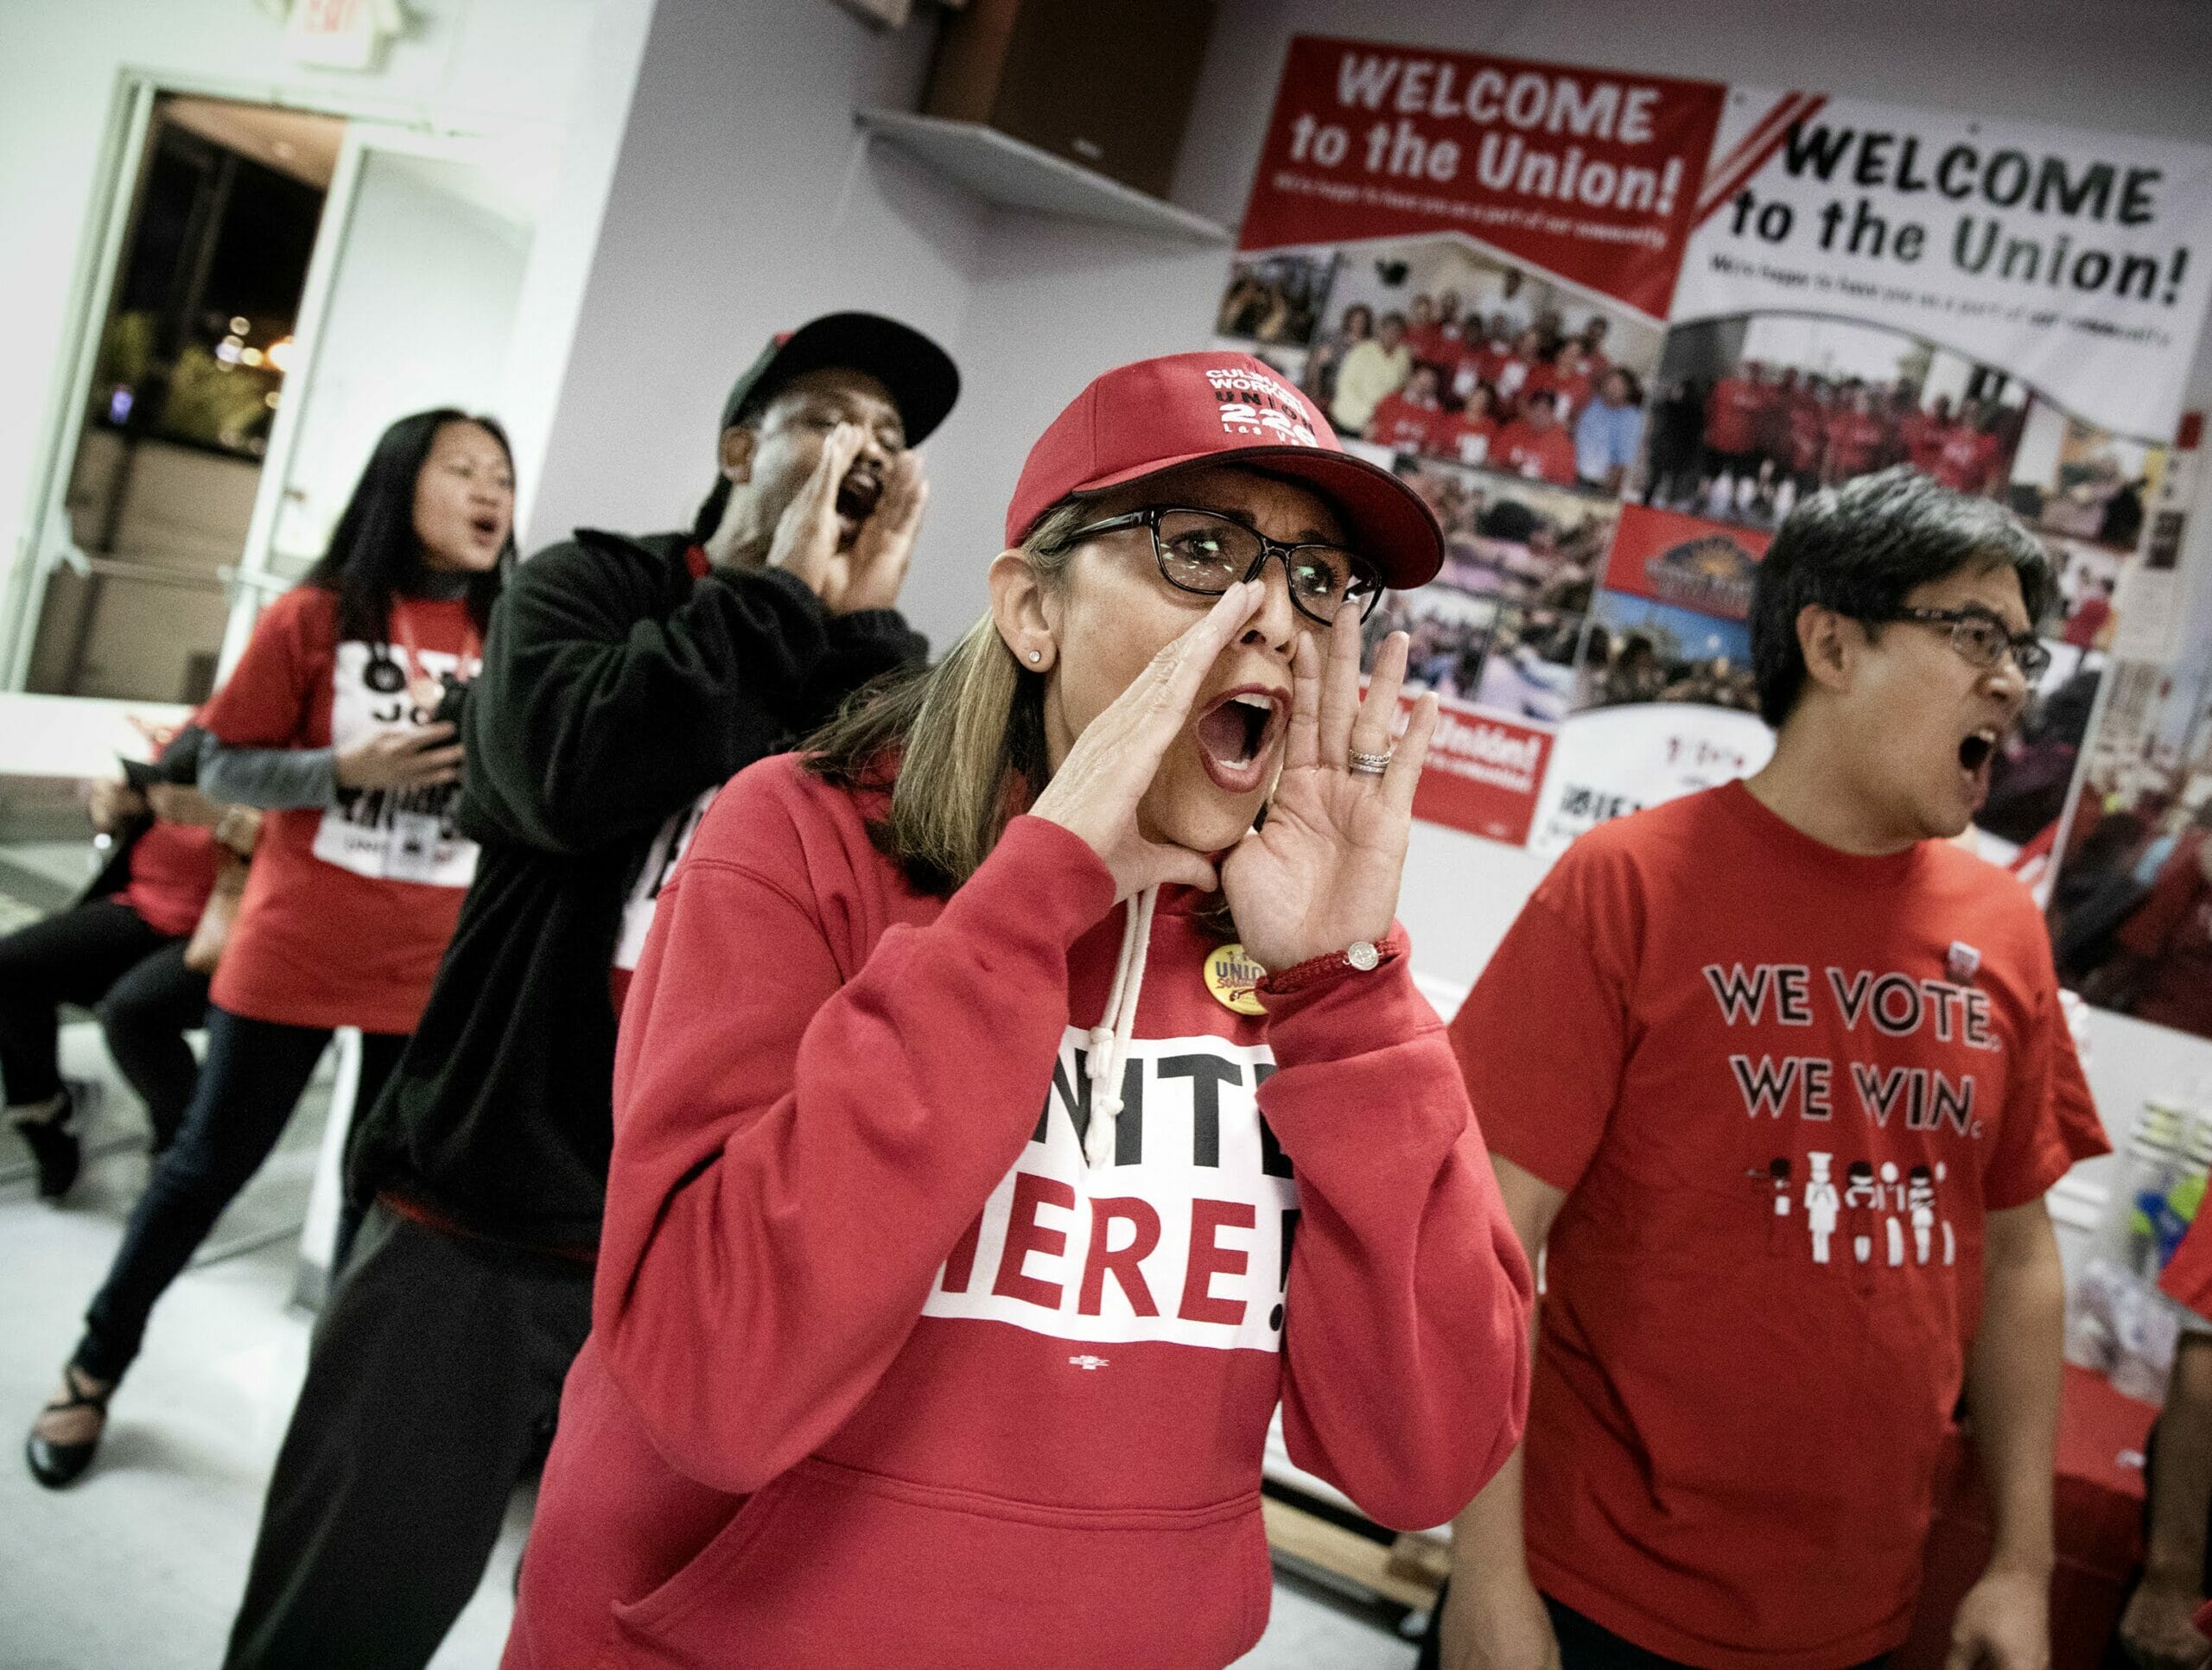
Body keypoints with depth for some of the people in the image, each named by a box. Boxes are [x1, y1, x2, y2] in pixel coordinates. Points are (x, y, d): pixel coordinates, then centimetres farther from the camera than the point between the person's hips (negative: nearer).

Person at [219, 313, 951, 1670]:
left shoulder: (888, 674, 6)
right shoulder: (593, 584, 1)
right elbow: (566, 776, -19)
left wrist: (862, 619, -13)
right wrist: (785, 591, -13)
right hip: (480, 1225, -1)